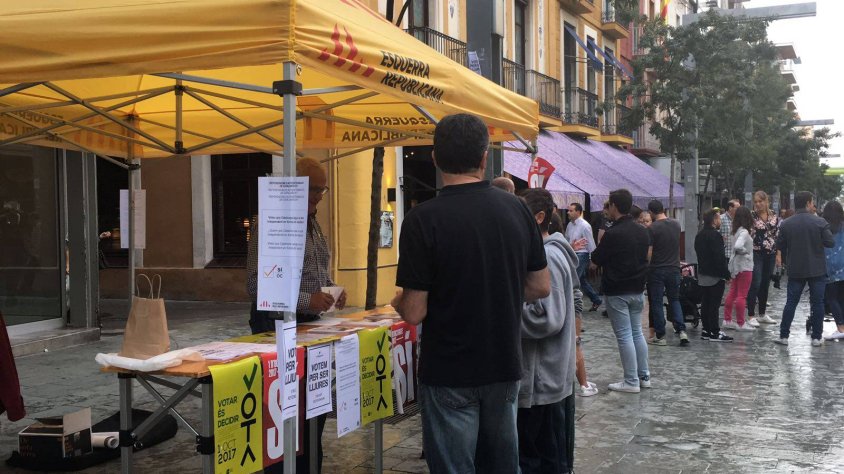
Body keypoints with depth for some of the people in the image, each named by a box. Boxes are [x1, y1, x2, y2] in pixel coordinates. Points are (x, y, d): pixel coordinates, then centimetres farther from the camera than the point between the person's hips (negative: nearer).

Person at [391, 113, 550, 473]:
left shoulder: (424, 218, -17)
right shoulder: (517, 209, -2)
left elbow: (414, 312, -16)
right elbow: (541, 287, 5)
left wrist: (397, 301, 6)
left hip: (449, 374, -4)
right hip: (505, 366, 5)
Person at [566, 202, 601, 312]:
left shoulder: (584, 226, -15)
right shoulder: (570, 225, 6)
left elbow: (591, 244, -13)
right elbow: (567, 240, 17)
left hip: (581, 255, -8)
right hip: (572, 255, 8)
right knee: (582, 281, 16)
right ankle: (596, 300, 29)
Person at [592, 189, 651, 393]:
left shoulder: (613, 233, -19)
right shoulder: (642, 231, 5)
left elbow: (596, 259, -9)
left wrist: (600, 246, 10)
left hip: (617, 291, -7)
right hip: (637, 289, 7)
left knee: (624, 335, -2)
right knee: (637, 332, 16)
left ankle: (631, 381, 1)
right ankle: (644, 376, 20)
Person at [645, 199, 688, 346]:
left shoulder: (652, 228, -15)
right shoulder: (676, 224, 3)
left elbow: (648, 253, -15)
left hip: (657, 270, -5)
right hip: (674, 268, 5)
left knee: (656, 303, 4)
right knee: (674, 300, 17)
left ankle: (660, 336, 7)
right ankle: (681, 330, 3)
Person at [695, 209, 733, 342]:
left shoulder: (699, 235, 11)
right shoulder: (715, 235, -17)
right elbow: (720, 257, -20)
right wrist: (726, 274, -15)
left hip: (702, 274, 9)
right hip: (715, 276, -9)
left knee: (705, 303, 11)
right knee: (714, 304, -6)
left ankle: (706, 330, 15)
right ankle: (715, 332, -4)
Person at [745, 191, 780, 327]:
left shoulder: (774, 215, 7)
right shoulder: (751, 216, -7)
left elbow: (778, 234, 12)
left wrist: (778, 253, 9)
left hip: (770, 254, 5)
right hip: (756, 253, -5)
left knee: (765, 284, 11)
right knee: (755, 284, -9)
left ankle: (762, 314, 21)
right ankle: (751, 316, -5)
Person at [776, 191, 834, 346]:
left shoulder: (786, 224, -3)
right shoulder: (820, 222, -10)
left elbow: (779, 245, 1)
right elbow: (830, 243, -8)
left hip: (795, 270, 2)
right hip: (817, 270, -2)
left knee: (791, 303, 7)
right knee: (817, 303, 7)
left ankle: (783, 336, 8)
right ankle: (816, 338, 10)